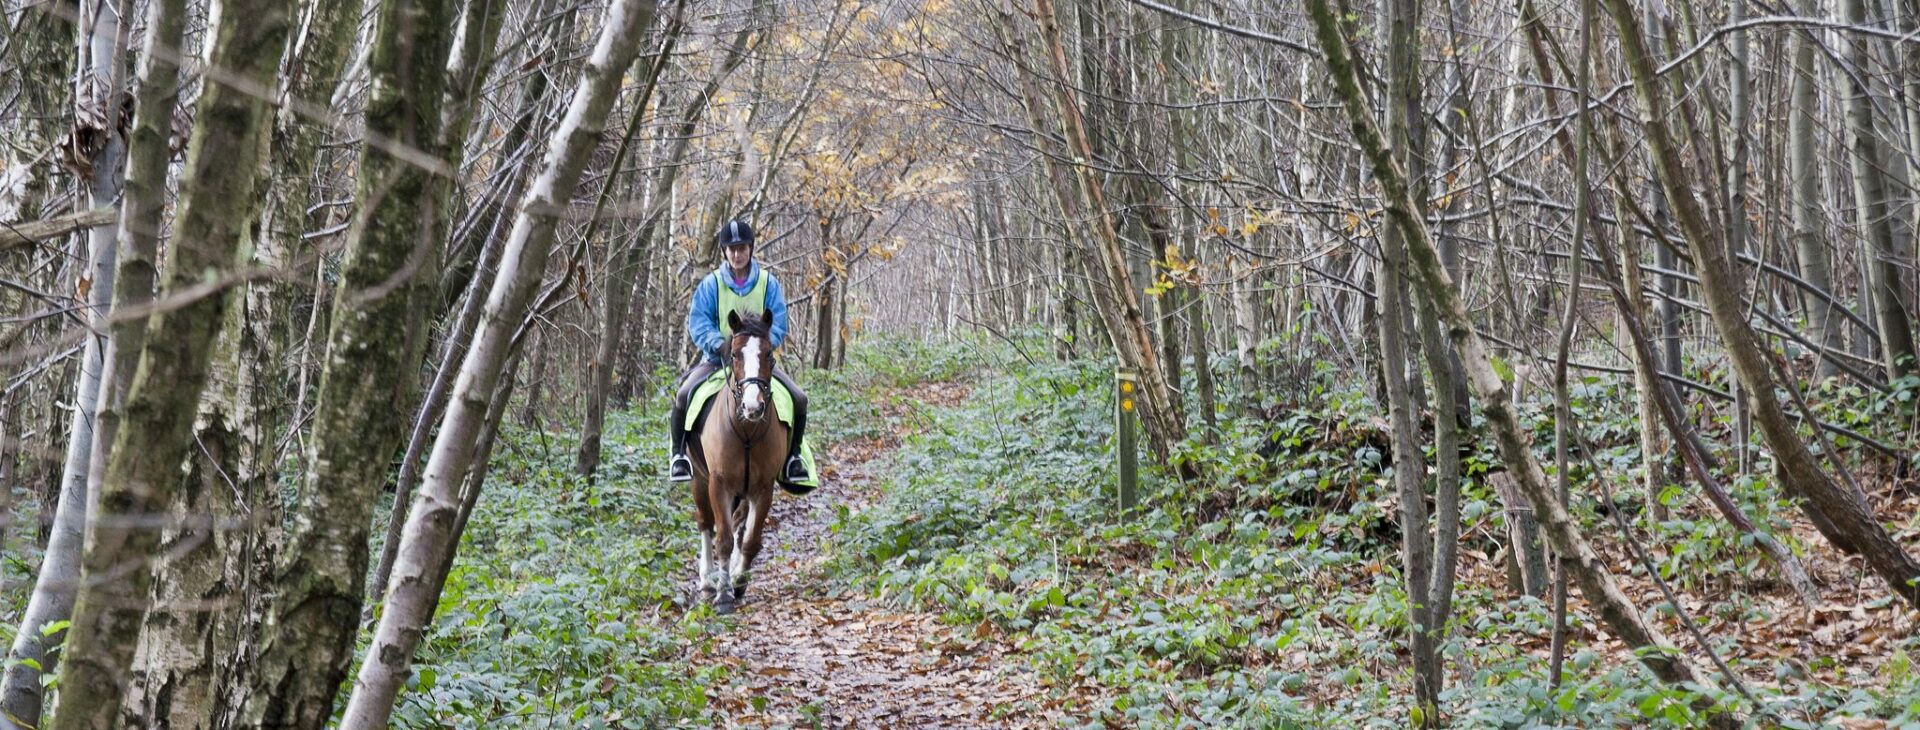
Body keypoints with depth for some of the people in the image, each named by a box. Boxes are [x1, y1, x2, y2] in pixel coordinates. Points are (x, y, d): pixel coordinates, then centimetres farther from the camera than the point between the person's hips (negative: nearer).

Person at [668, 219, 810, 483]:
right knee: (683, 394, -26)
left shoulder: (768, 283, 3)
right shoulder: (711, 284, 0)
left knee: (799, 398, -15)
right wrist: (719, 345, -24)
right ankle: (678, 453, -7)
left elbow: (779, 325, -1)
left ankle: (793, 455, 6)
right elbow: (698, 323, -6)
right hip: (718, 357, -1)